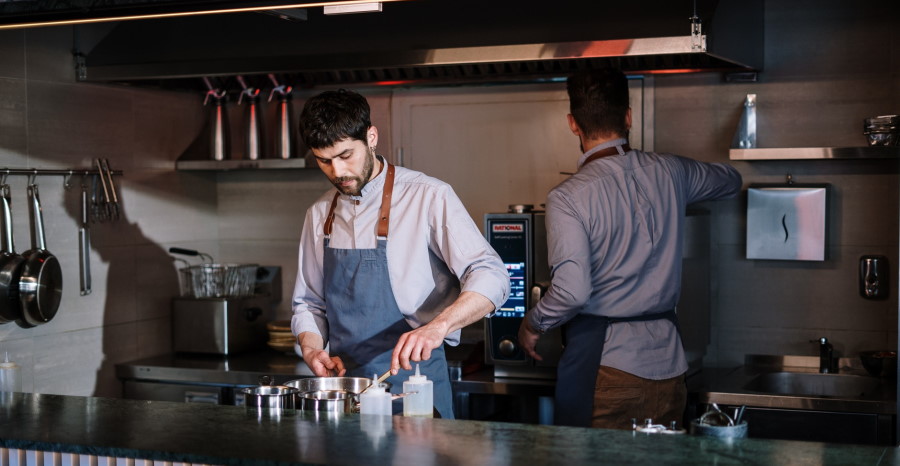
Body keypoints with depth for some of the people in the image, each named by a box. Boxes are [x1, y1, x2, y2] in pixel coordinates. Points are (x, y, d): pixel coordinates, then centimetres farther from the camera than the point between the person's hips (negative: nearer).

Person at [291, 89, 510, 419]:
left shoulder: (428, 197, -9)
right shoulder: (319, 214, 9)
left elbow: (491, 279, -18)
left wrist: (437, 326, -34)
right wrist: (312, 350, -3)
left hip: (413, 385, -4)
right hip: (342, 387, 4)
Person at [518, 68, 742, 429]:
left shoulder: (568, 196, -12)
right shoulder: (669, 172, 5)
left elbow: (572, 291, -19)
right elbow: (731, 180, 26)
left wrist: (533, 324, 0)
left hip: (602, 362, -5)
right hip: (667, 362, 5)